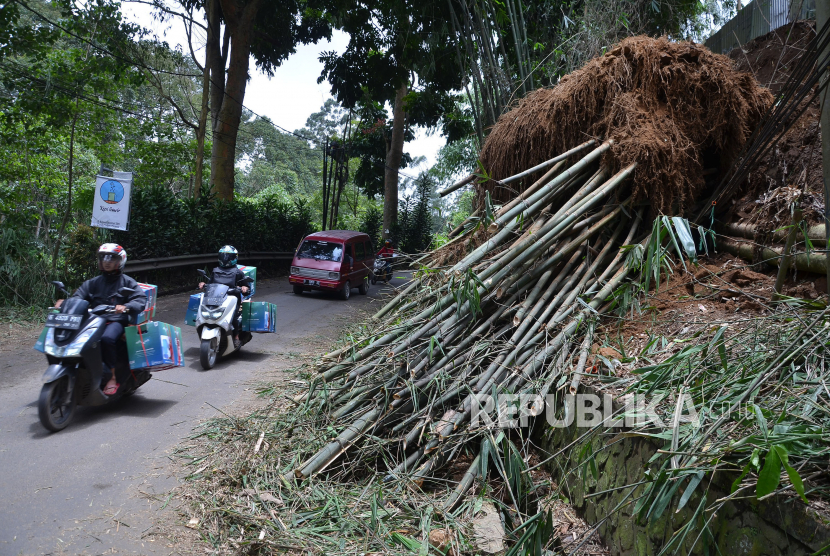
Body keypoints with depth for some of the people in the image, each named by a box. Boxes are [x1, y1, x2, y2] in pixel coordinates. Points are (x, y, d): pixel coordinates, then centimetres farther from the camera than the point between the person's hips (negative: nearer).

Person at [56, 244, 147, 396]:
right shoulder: (93, 283, 22)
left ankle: (112, 378, -24)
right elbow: (79, 296, 9)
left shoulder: (127, 282, 8)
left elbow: (141, 300, -6)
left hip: (116, 321, -5)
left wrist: (125, 307, -27)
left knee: (106, 338, -36)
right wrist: (66, 302, -13)